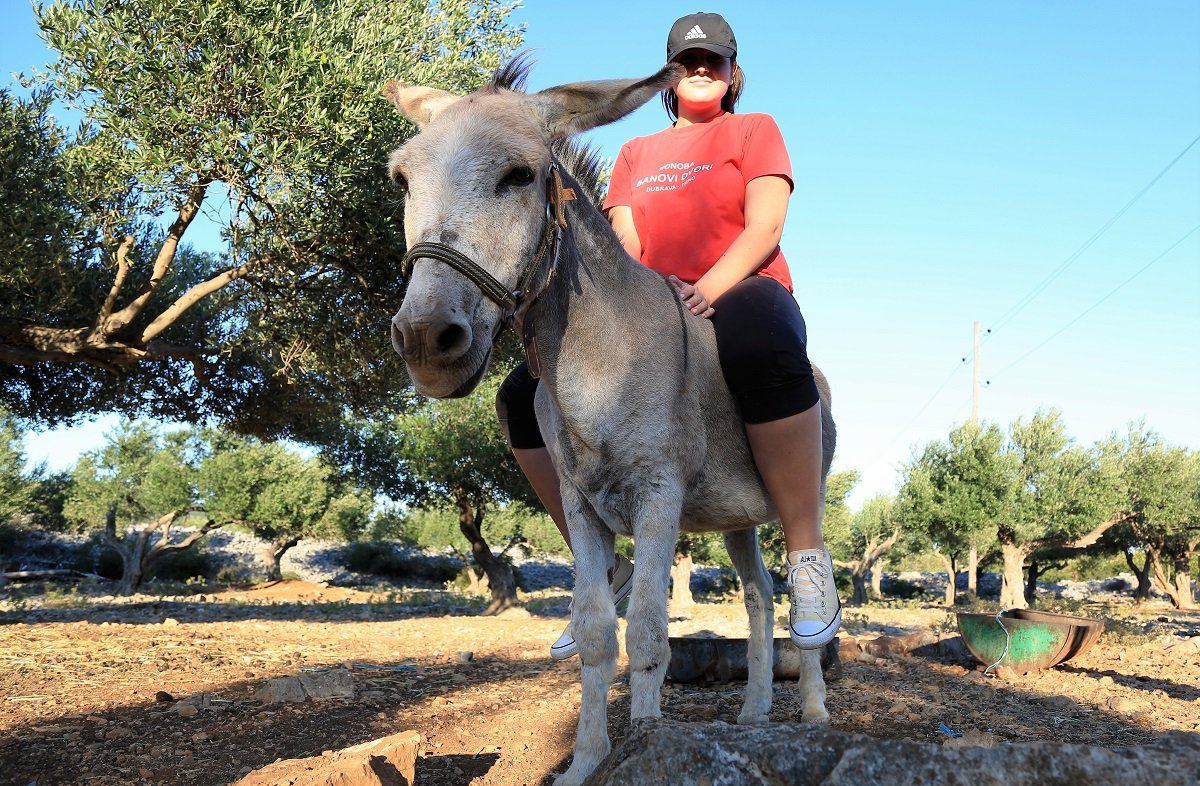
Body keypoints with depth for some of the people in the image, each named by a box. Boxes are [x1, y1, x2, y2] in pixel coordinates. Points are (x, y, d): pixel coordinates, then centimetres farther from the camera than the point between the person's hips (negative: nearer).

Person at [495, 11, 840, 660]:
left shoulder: (755, 130, 13)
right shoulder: (636, 153, 23)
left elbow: (764, 227, -4)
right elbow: (623, 243, 9)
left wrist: (710, 289, -23)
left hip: (744, 295, -4)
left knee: (758, 344, -44)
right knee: (524, 398, -12)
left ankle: (807, 556, -36)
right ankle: (604, 569, -1)